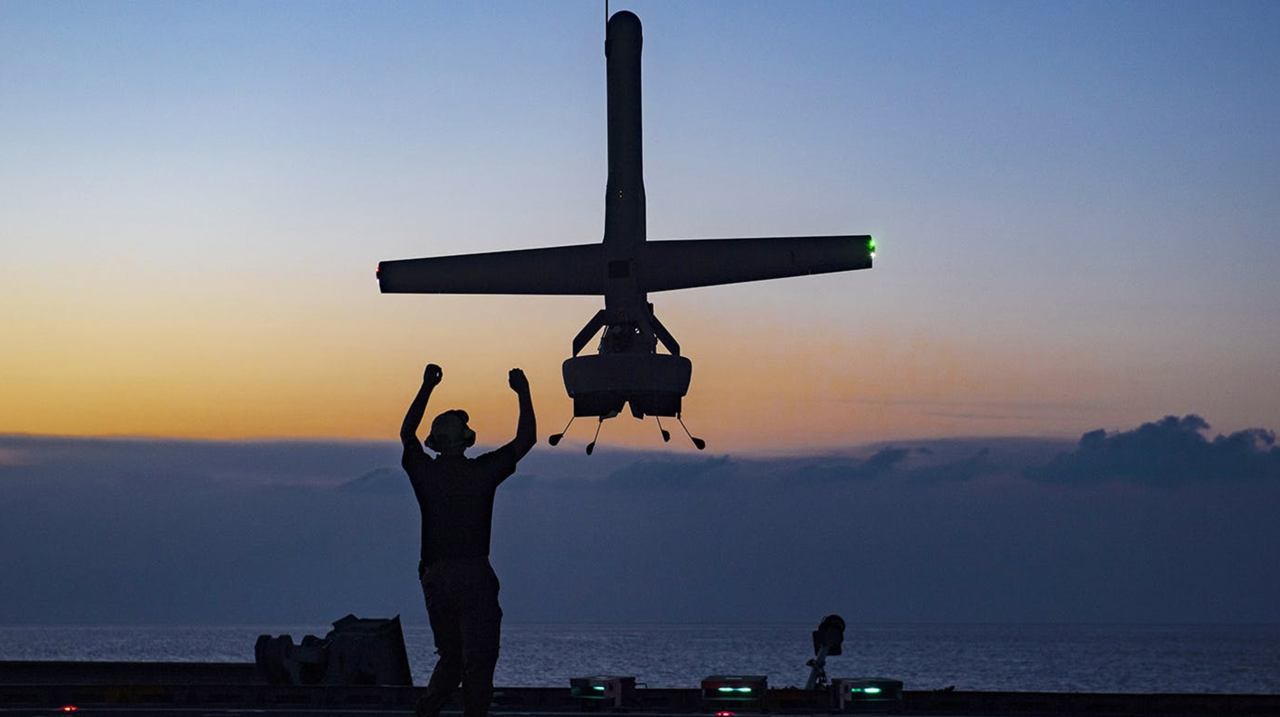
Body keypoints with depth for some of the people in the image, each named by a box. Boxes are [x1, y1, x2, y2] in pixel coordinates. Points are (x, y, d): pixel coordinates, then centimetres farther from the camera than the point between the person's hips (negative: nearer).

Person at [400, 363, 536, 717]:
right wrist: (523, 392, 15)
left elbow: (406, 433, 23)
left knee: (451, 657, 17)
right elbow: (526, 439, 6)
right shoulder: (482, 471, -5)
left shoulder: (424, 471, 3)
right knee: (478, 661, -1)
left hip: (434, 577, 4)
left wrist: (426, 388, 29)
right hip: (473, 575, -4)